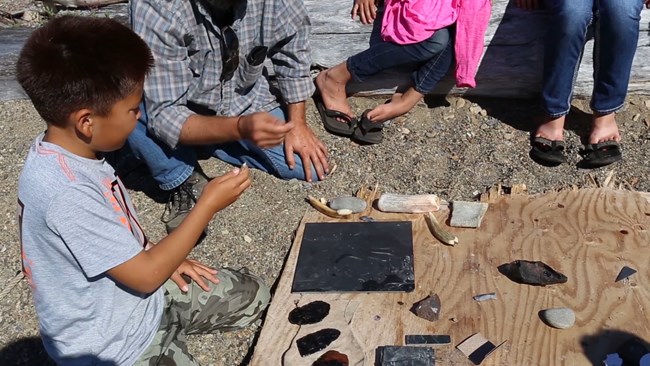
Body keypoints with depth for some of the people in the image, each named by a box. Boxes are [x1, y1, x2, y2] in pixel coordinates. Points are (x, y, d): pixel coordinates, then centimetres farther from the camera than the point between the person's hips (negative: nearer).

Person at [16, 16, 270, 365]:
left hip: (133, 295, 9)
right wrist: (209, 204, -18)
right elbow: (146, 276, -25)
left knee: (252, 295, 14)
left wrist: (163, 258, 5)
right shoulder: (67, 193, -33)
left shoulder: (68, 152, -5)